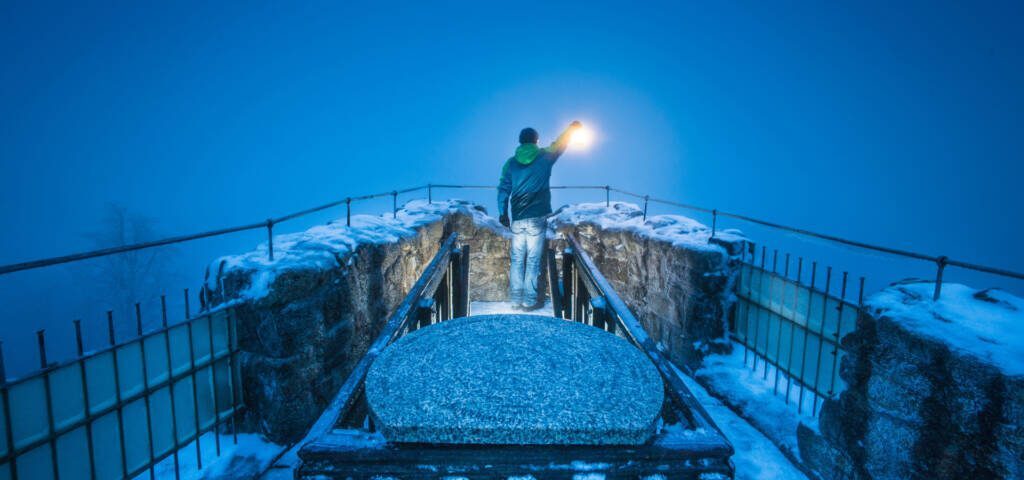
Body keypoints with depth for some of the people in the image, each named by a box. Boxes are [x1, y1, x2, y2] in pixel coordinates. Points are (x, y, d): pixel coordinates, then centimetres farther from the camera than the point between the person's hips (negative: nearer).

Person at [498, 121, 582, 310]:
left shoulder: (511, 162, 5)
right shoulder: (544, 157, 2)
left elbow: (503, 189, 4)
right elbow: (560, 144, 19)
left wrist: (502, 213, 13)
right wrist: (572, 128, 37)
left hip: (517, 219, 2)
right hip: (537, 218, -2)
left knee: (517, 260, 10)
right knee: (533, 261, 3)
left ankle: (516, 300, 14)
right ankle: (529, 301, 8)